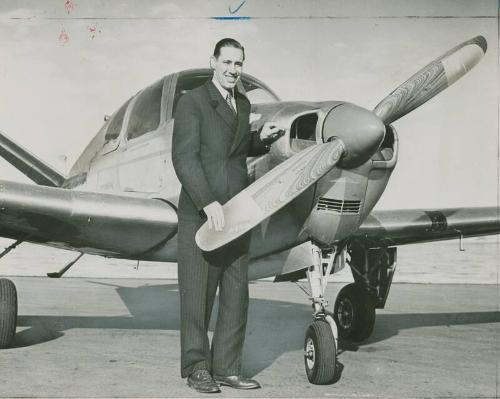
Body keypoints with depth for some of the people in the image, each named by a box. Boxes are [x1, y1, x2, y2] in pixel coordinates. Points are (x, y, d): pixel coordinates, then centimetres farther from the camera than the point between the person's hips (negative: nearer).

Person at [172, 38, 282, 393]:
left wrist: (262, 138, 7)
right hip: (200, 215, -6)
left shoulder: (243, 104, 16)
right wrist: (209, 203, -22)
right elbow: (184, 157, -13)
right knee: (198, 294, 1)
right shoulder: (192, 102, -5)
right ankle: (196, 367, 13)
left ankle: (226, 367, 16)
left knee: (236, 294, 7)